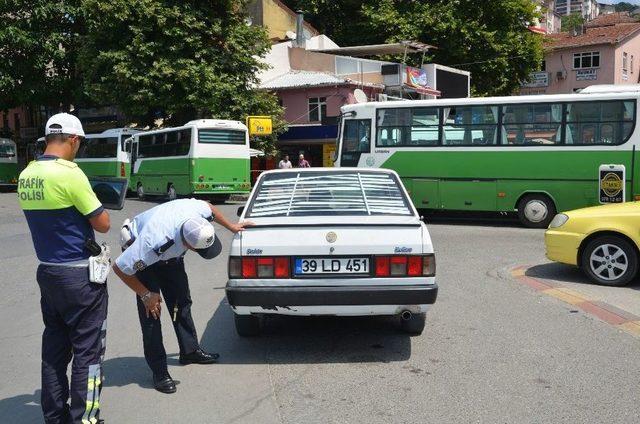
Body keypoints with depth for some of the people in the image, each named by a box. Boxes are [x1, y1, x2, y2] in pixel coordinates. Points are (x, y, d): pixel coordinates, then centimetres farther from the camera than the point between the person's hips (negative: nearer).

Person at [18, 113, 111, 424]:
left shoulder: (26, 176, 6)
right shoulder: (68, 173, -18)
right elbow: (103, 224, -12)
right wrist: (89, 207, 5)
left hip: (47, 271, 8)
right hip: (79, 275, -8)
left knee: (54, 348, 16)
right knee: (87, 351, 2)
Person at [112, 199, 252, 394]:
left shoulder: (196, 209, -35)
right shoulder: (152, 243, -47)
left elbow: (211, 207, -6)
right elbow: (119, 268, -31)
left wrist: (231, 227, 6)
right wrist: (146, 295, -22)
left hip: (171, 255, 6)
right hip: (142, 256, -6)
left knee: (182, 301, 12)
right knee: (151, 310, -11)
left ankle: (190, 351, 30)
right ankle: (159, 371, -2)